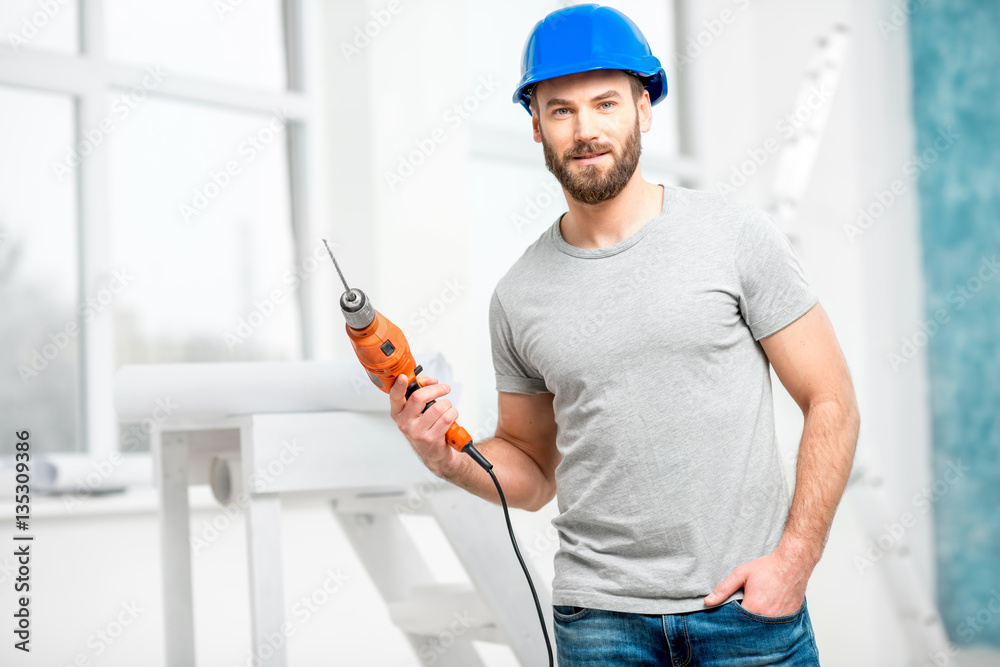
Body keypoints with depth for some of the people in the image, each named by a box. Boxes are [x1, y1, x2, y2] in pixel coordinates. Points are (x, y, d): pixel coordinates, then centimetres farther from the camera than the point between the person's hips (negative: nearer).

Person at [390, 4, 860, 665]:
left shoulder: (737, 235, -3)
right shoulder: (519, 295, 5)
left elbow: (832, 404, -2)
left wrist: (794, 560, -10)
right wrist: (449, 459, -6)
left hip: (748, 608, -2)